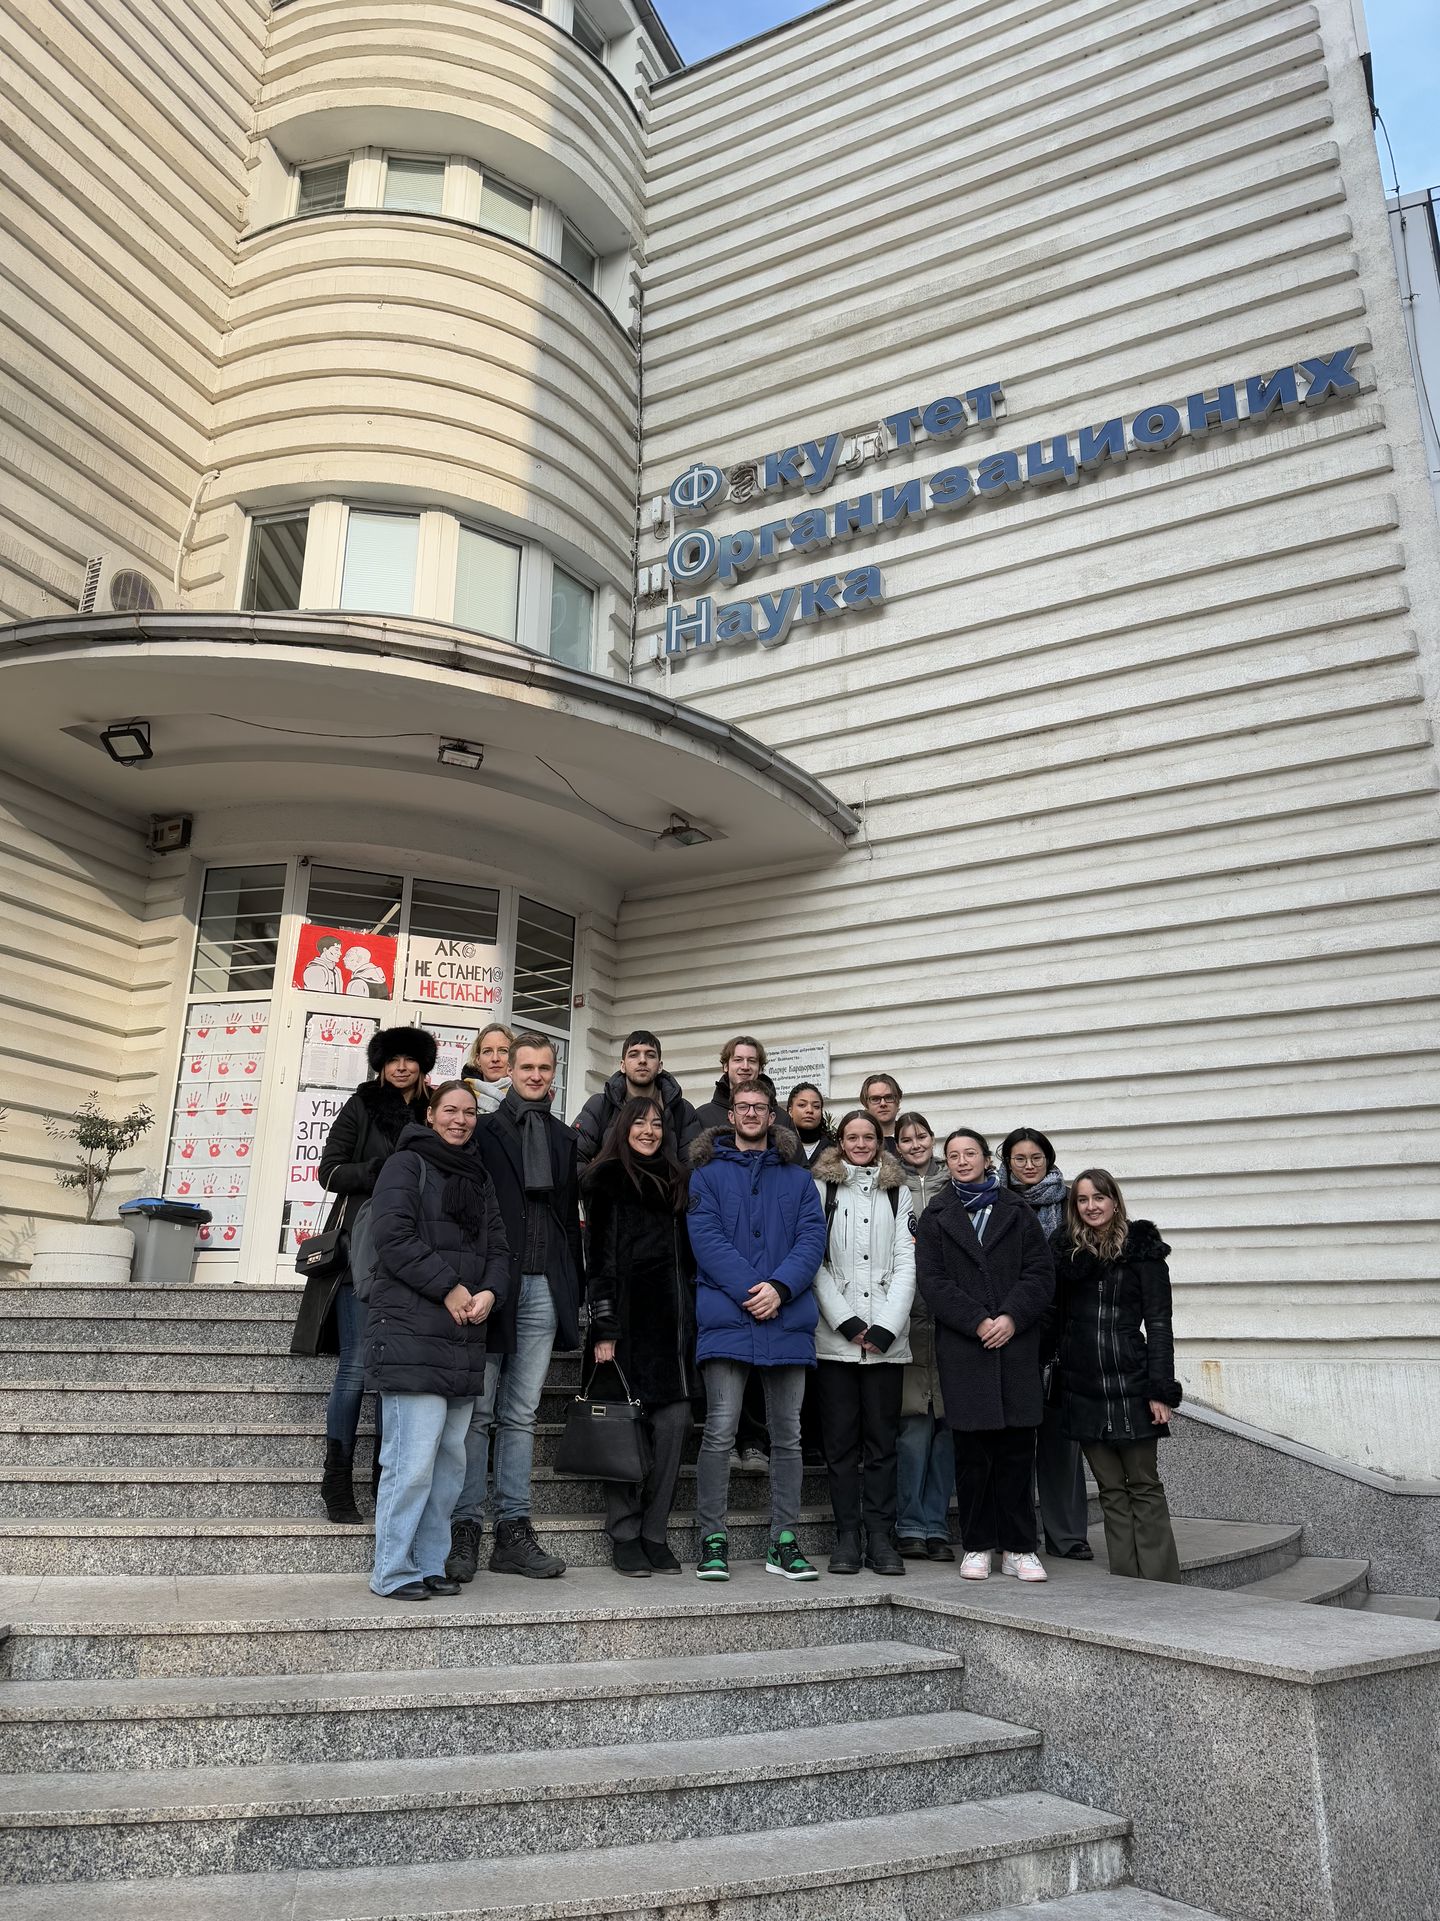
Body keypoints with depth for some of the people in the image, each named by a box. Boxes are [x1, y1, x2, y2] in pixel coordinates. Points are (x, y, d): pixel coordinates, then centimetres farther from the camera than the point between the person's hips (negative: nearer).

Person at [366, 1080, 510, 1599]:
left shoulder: (479, 1179, 21)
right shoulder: (407, 1164, 1)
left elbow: (498, 1248, 17)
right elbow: (393, 1236, -11)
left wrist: (489, 1292, -3)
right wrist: (448, 1287, -14)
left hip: (464, 1336, 7)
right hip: (411, 1332, -7)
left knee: (451, 1459, 9)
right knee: (414, 1458, -9)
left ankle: (429, 1565, 18)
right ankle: (392, 1571, 2)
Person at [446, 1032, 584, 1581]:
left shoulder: (564, 1139, 16)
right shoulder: (484, 1130, 4)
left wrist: (575, 1287, 11)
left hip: (543, 1289, 4)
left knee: (522, 1416, 7)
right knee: (477, 1411, 0)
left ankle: (513, 1531, 12)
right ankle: (464, 1529, 7)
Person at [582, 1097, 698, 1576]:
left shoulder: (675, 1183, 19)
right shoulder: (607, 1180, 1)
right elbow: (599, 1259, -5)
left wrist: (691, 1320, 12)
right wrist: (603, 1329, -11)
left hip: (673, 1322, 5)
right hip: (628, 1320, -5)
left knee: (673, 1423, 0)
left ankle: (655, 1535, 10)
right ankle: (625, 1539, 9)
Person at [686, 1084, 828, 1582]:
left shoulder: (797, 1177, 15)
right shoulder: (707, 1173, 9)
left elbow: (812, 1237, 3)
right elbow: (705, 1237, -4)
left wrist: (779, 1288, -13)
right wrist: (749, 1290, -15)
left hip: (787, 1319, 3)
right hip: (727, 1317, -3)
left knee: (787, 1434, 7)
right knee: (719, 1430, -6)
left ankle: (783, 1542, 17)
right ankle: (713, 1540, 5)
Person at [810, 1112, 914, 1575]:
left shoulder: (898, 1193, 13)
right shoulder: (822, 1189, 6)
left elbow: (906, 1263, 6)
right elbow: (815, 1262, -1)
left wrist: (885, 1327, -6)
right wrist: (847, 1322, -9)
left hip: (886, 1337, 2)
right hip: (835, 1335, -1)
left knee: (882, 1438, 3)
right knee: (841, 1439, 2)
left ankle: (879, 1537, 10)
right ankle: (847, 1536, 9)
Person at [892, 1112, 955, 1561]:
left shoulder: (953, 1185, 13)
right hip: (908, 1317, -3)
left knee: (947, 1422, 3)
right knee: (915, 1421, -5)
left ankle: (936, 1527, 13)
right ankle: (910, 1527, 6)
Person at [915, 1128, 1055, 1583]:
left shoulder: (1017, 1213, 13)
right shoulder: (936, 1217, 10)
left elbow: (1041, 1272, 4)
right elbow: (932, 1280, 0)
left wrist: (1012, 1317, -10)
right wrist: (978, 1322, -11)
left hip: (1017, 1343, 1)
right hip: (962, 1349, -1)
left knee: (1017, 1447, 1)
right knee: (972, 1450, 2)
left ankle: (1018, 1547, 10)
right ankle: (977, 1546, 12)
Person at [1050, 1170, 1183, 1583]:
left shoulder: (1142, 1249, -1)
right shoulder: (1065, 1251, 8)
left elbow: (1158, 1323, -4)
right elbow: (1057, 1317, 12)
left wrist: (1161, 1390, -9)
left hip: (1131, 1383, -3)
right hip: (1082, 1388, 3)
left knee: (1144, 1486, 3)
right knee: (1110, 1489, 8)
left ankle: (1161, 1582, 8)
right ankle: (1127, 1580, 13)